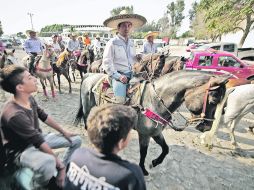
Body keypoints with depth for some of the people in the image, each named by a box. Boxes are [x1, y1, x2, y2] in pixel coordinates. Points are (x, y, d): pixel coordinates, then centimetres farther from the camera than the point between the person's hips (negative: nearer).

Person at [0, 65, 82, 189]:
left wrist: (64, 132, 8)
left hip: (37, 139, 8)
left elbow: (44, 117, 4)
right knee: (48, 162, -40)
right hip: (23, 150, -8)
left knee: (76, 140, 5)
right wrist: (59, 164, -21)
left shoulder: (29, 99, -9)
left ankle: (61, 172, 18)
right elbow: (39, 143, -30)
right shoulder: (14, 114, -33)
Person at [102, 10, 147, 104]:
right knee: (121, 101, -18)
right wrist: (118, 76, -16)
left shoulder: (131, 43, 16)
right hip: (118, 75, -6)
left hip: (131, 75, 6)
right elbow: (106, 63, -8)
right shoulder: (112, 42, -3)